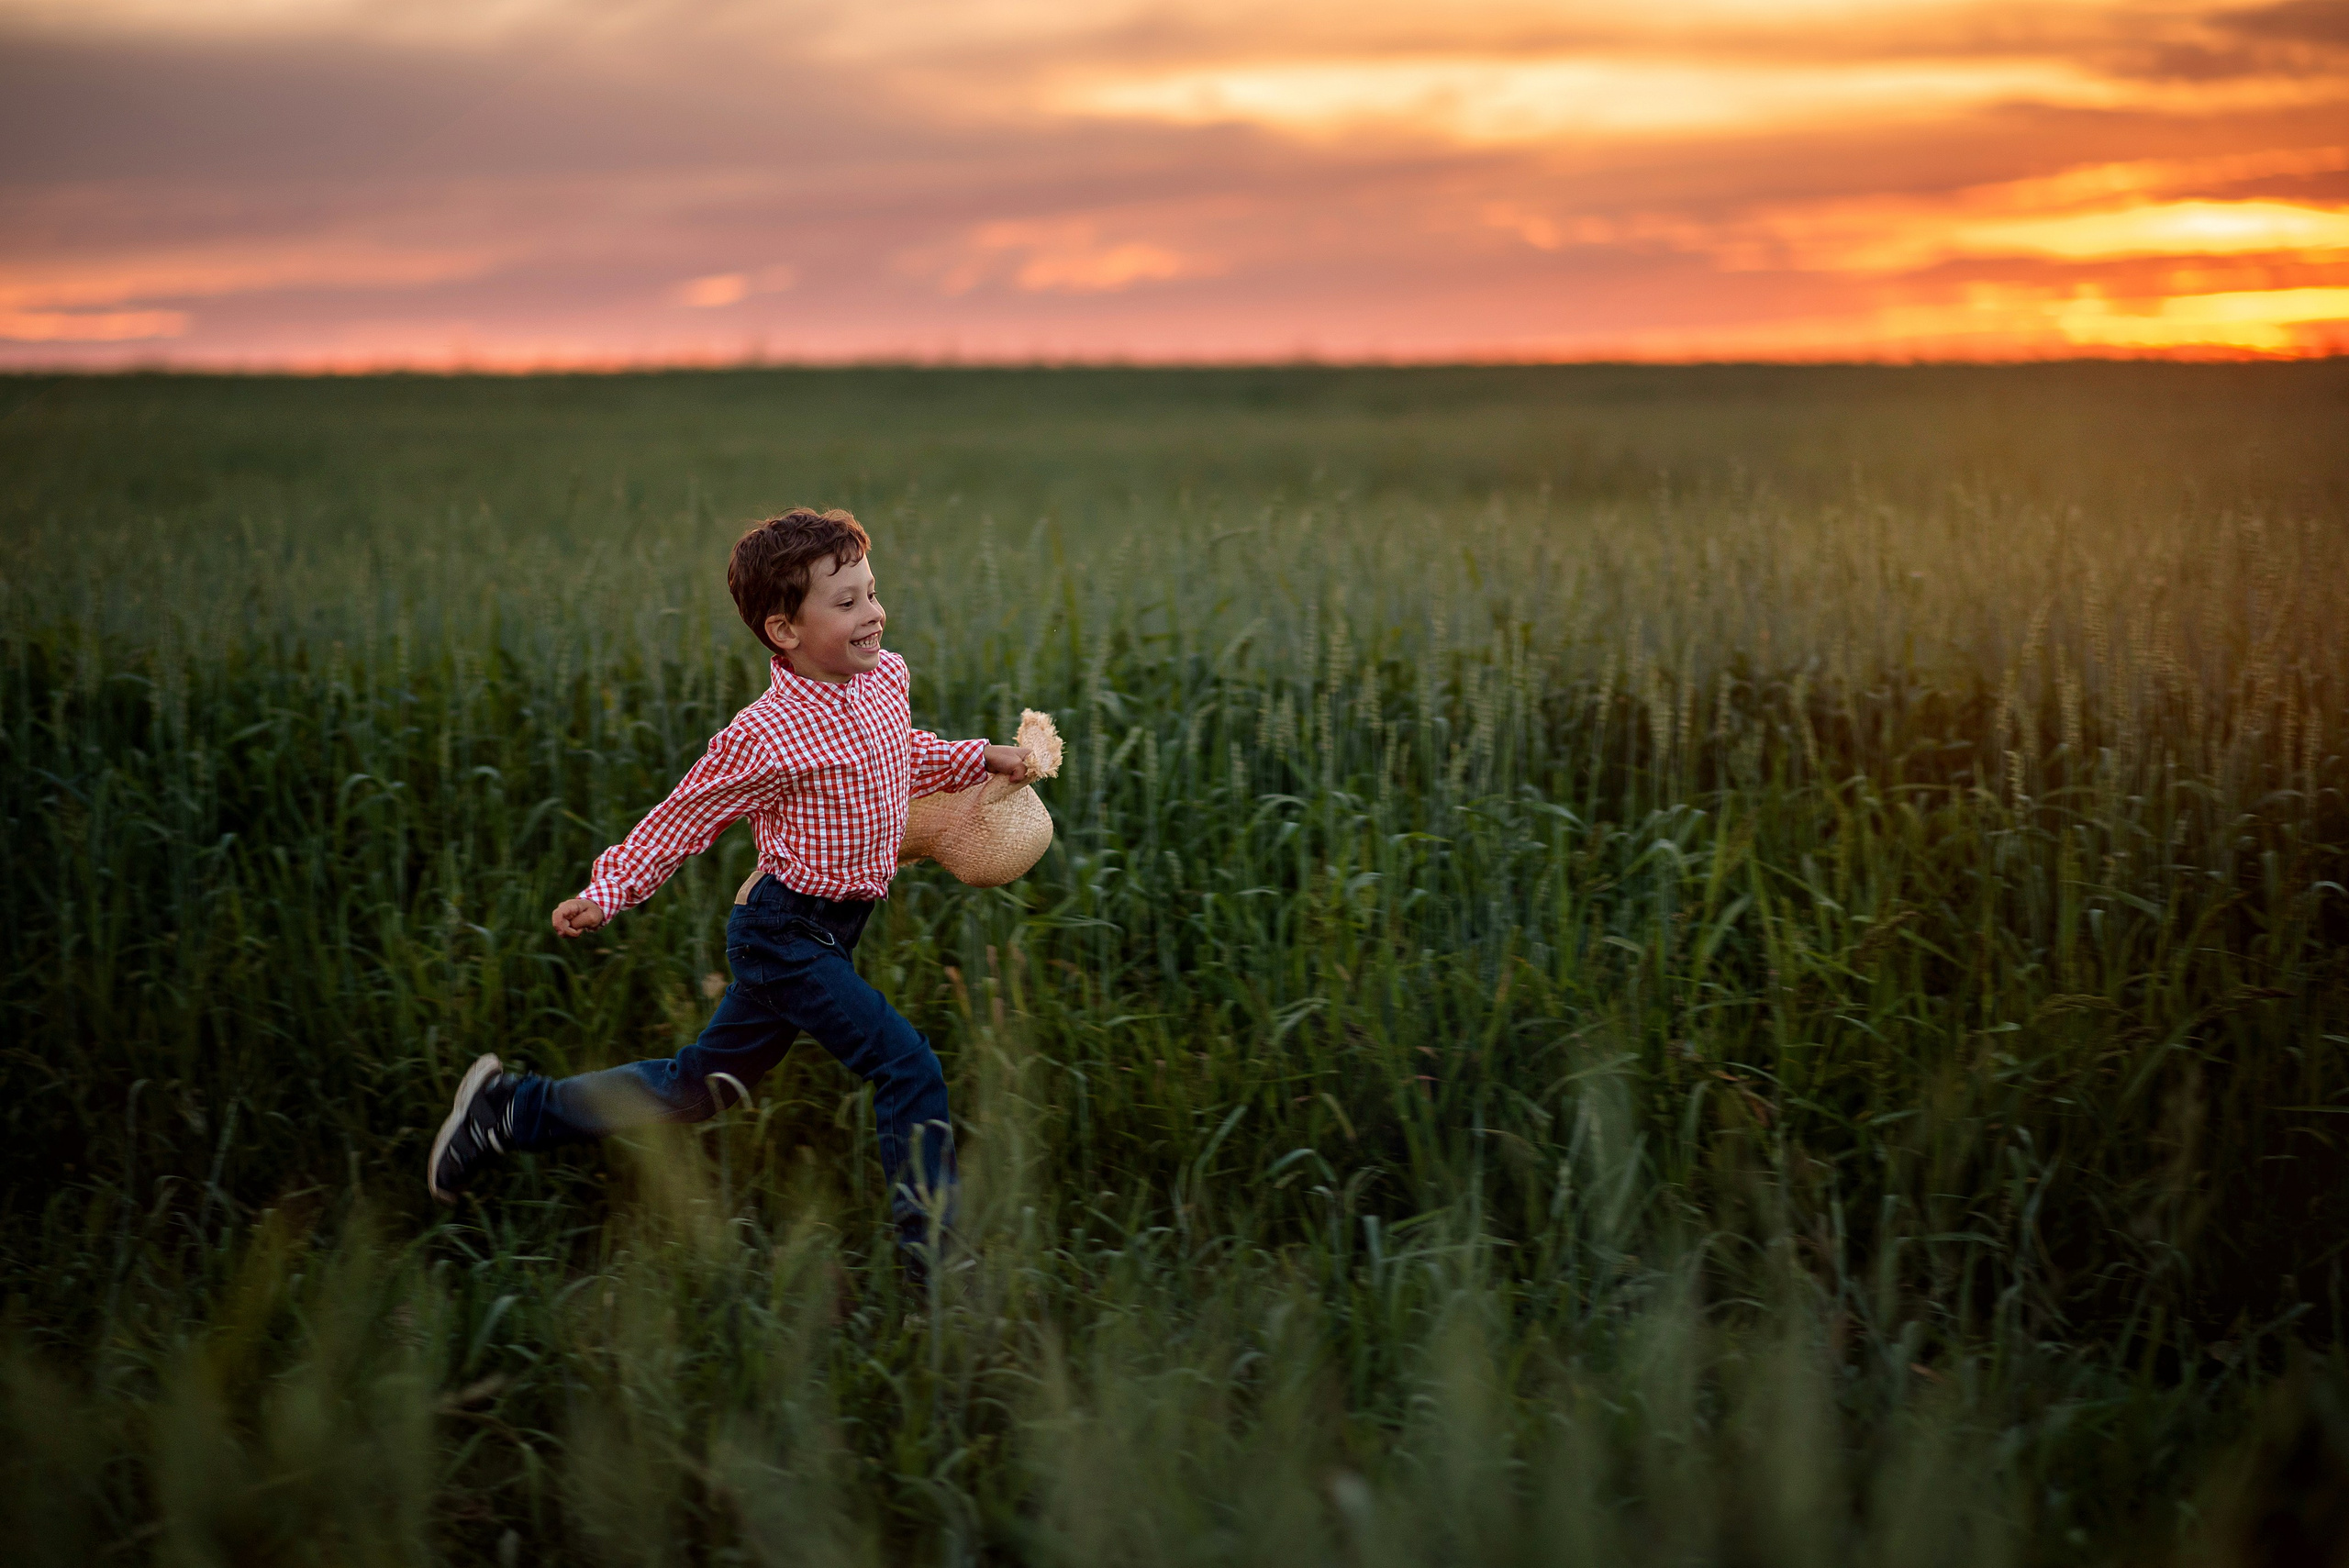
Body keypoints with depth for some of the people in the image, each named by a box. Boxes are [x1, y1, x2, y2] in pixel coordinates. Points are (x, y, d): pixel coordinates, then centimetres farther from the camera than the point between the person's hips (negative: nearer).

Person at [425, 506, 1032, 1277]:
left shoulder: (885, 677, 3)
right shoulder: (768, 735, -21)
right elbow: (685, 816, -12)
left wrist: (978, 760, 14)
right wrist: (608, 892, -15)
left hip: (825, 934, 9)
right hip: (785, 931, -9)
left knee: (700, 1086, 18)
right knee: (910, 1070, -14)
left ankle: (513, 1110, 31)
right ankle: (934, 1253, -4)